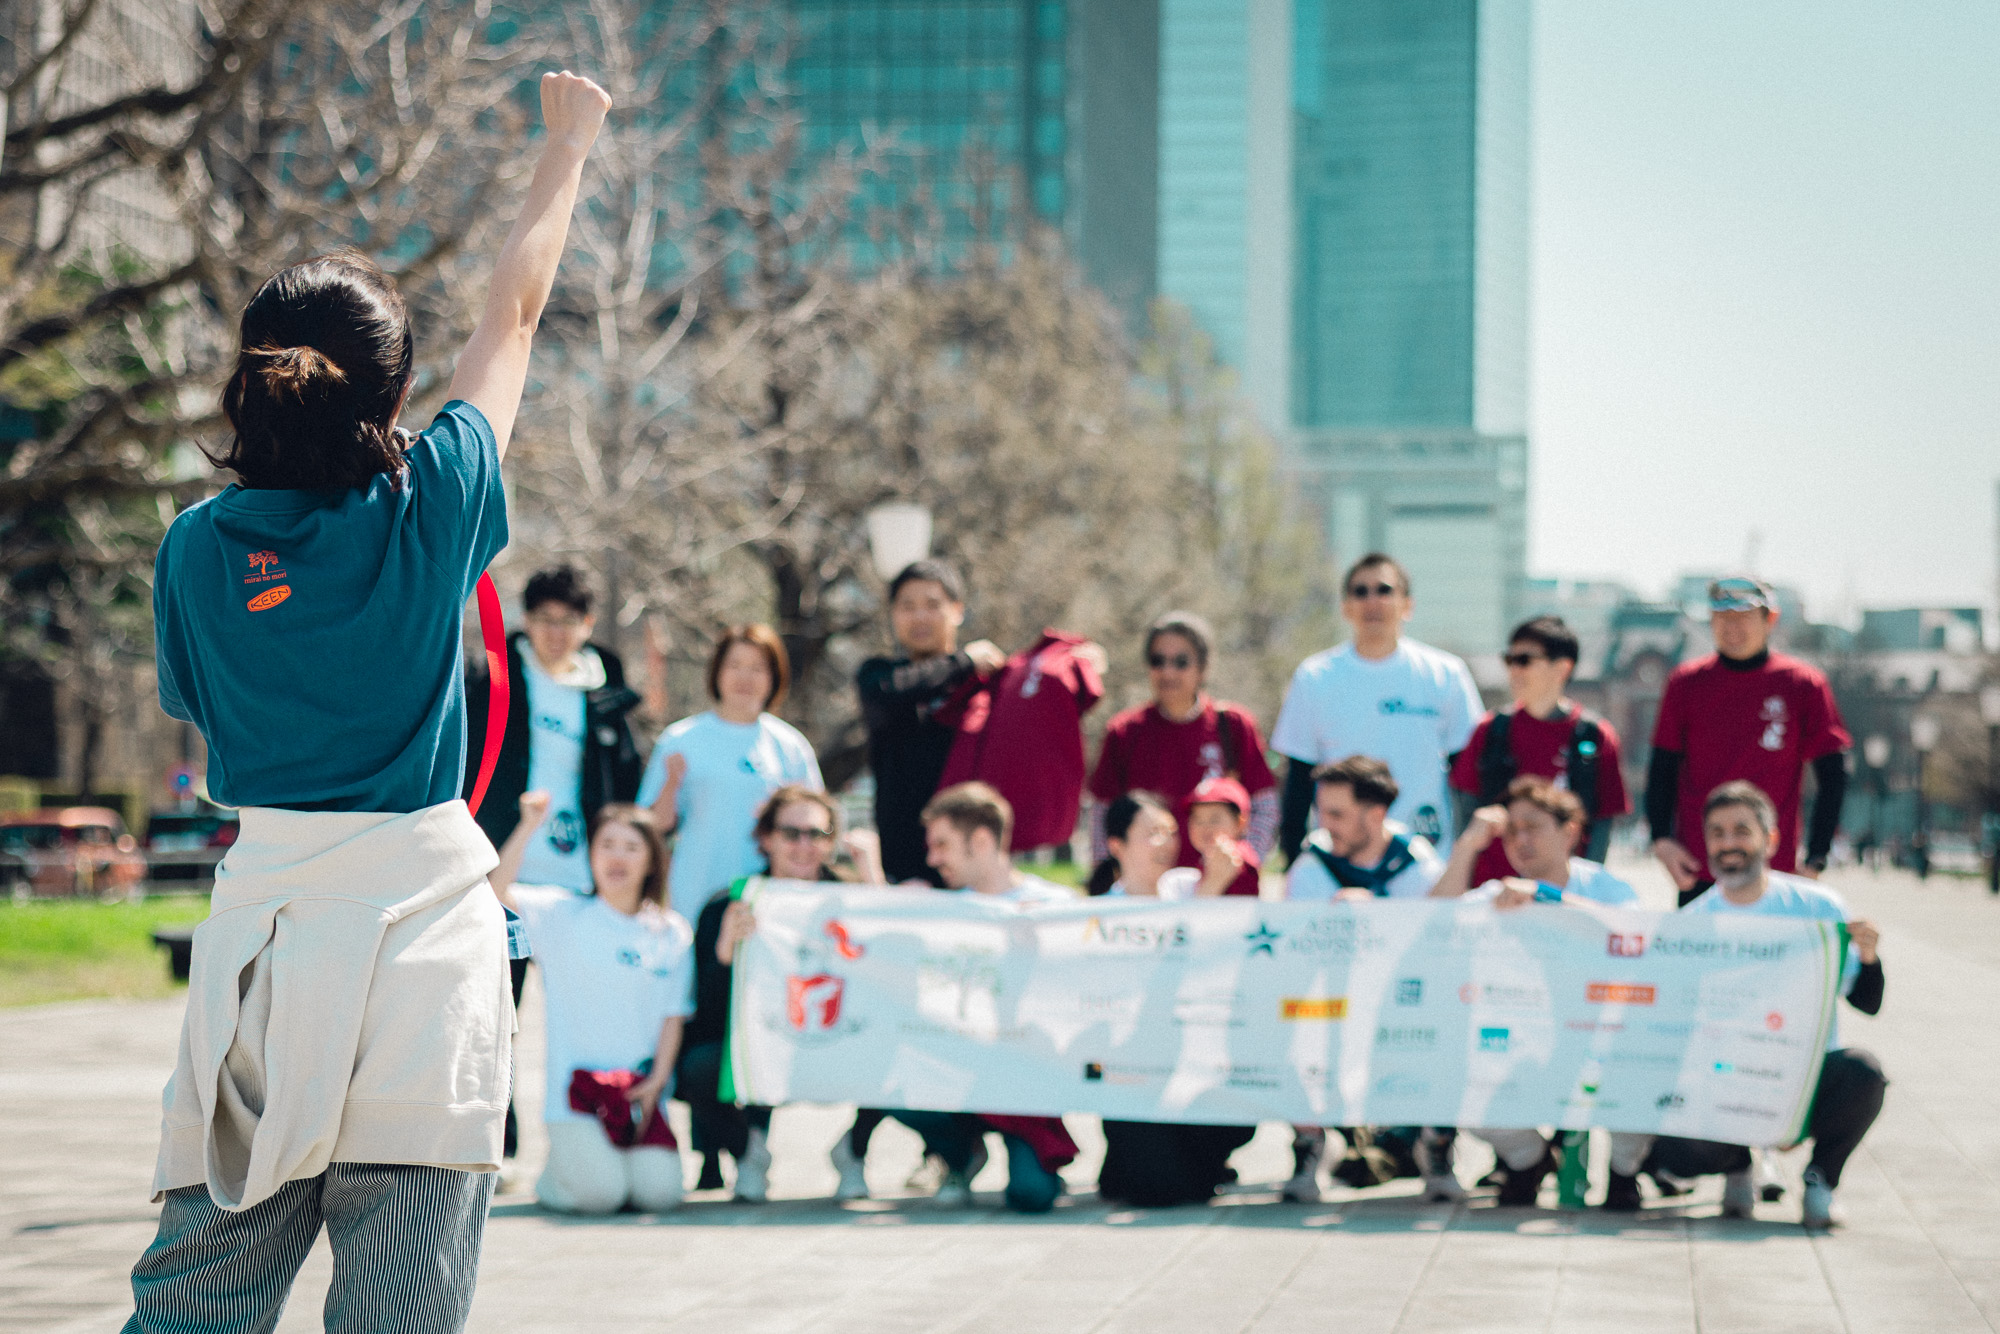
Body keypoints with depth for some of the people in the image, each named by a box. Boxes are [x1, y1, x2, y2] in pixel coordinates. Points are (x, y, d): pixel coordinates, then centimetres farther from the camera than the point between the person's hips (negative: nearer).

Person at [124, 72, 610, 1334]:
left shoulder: (198, 545, 0)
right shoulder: (431, 508, -5)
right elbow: (517, 309, 10)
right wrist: (571, 143, 24)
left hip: (264, 914, 2)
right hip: (424, 915, -2)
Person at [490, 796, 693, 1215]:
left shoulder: (672, 932, 11)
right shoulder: (563, 914, 2)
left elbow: (672, 1019, 8)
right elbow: (497, 893, -15)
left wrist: (657, 1081, -7)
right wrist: (529, 827, -24)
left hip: (640, 1090, 3)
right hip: (575, 1083, -3)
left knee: (659, 1193, -17)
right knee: (599, 1194, -22)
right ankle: (556, 1174, 13)